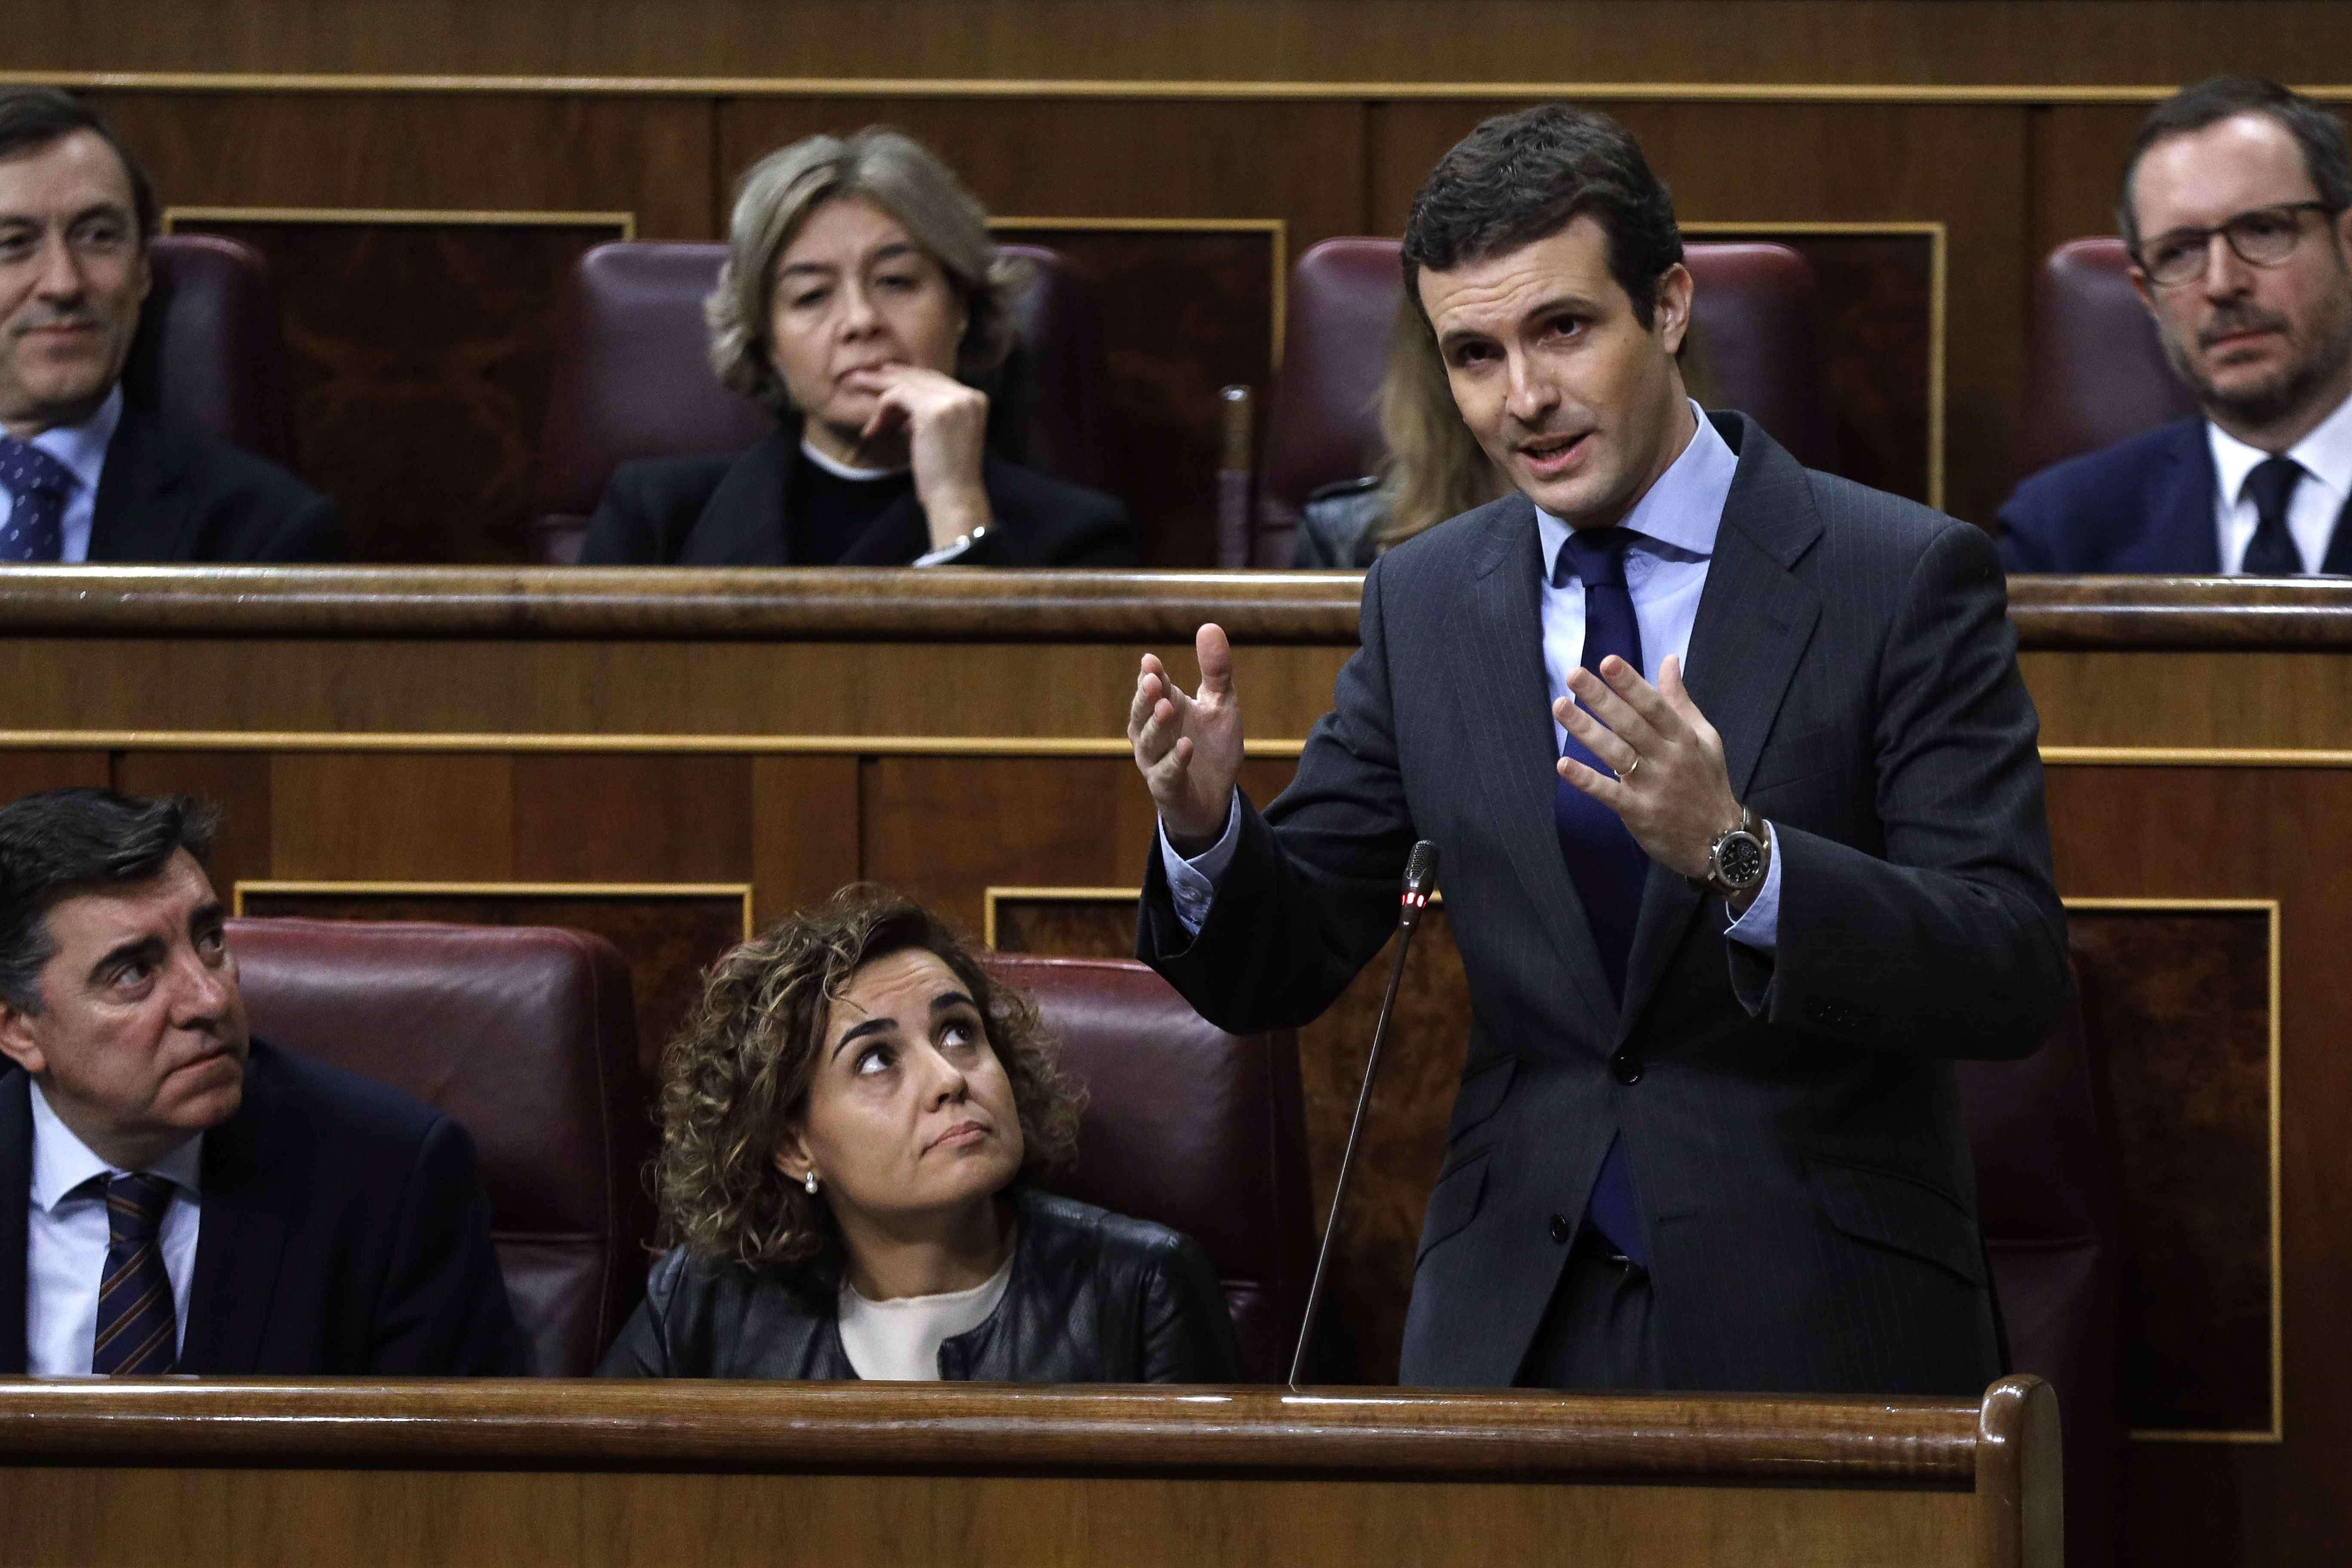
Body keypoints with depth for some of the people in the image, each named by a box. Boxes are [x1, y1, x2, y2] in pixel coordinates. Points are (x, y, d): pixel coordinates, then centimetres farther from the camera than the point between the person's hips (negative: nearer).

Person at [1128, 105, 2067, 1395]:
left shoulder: (1902, 579, -8)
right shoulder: (1423, 600, 6)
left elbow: (2016, 978, -16)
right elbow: (1283, 969, 7)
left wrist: (1735, 852, -31)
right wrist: (1205, 828, -15)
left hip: (1820, 1334, -4)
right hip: (1517, 1329, 4)